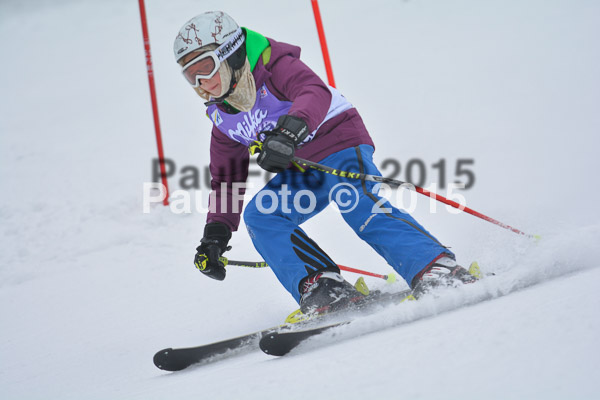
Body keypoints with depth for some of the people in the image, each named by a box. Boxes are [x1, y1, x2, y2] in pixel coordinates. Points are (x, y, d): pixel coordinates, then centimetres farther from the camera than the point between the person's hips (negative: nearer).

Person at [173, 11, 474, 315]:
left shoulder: (273, 66, -14)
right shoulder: (222, 118, 9)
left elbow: (316, 93, -34)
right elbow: (226, 179, 17)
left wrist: (289, 131, -53)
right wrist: (215, 234, 8)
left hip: (339, 141, -8)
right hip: (301, 173, 8)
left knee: (360, 207, -30)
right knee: (258, 216, -14)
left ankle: (438, 270, -35)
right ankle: (321, 287, -25)